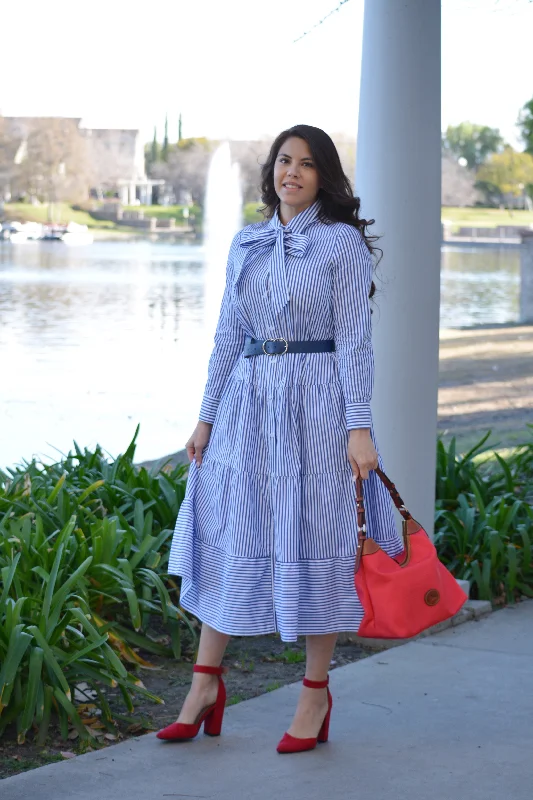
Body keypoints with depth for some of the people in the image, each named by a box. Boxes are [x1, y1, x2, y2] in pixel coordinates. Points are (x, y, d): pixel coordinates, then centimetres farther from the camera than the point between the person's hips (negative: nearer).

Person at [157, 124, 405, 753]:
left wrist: (359, 427, -14)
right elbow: (229, 335, 14)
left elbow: (354, 340, -7)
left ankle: (315, 694, 11)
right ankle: (205, 684, 15)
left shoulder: (343, 242, -3)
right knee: (227, 536, 6)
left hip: (316, 403, -5)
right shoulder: (247, 243, 12)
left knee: (315, 543, 0)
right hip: (247, 401, 5)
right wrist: (207, 417, 9)